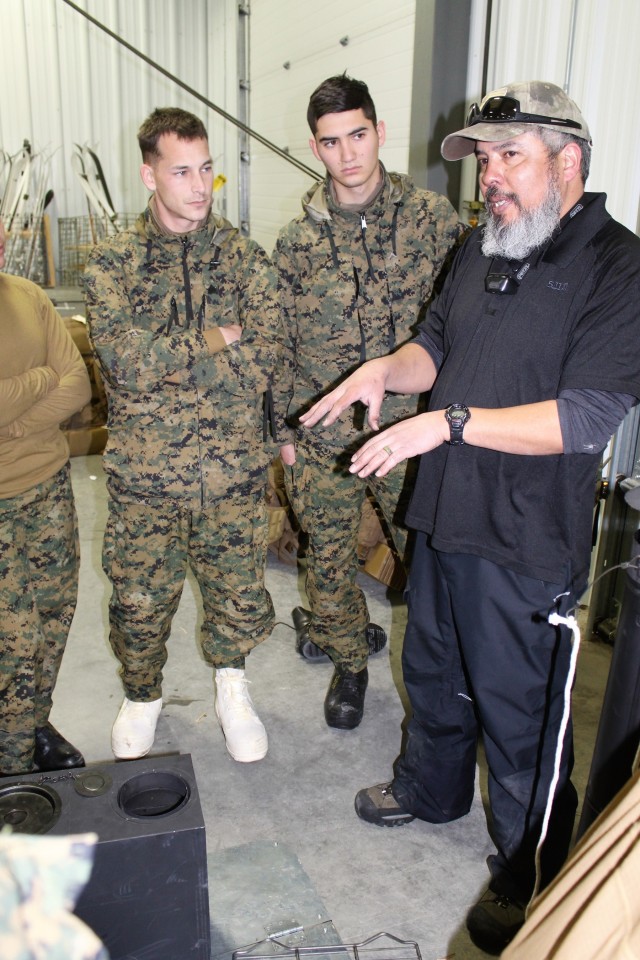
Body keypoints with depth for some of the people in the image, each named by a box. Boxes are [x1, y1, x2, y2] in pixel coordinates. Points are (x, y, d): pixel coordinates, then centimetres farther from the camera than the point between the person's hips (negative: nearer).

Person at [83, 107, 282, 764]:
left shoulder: (243, 258, 2)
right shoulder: (112, 261, -1)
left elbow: (262, 359, -9)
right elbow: (124, 357, -16)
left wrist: (165, 356, -13)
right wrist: (213, 341, -12)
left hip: (234, 468, 1)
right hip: (143, 471, 0)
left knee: (239, 590, 11)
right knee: (138, 595, 12)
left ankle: (231, 685, 39)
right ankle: (142, 695, 39)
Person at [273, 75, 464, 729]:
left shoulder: (432, 217, -2)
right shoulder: (297, 240, 2)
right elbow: (281, 343, 7)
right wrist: (284, 430, 7)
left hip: (412, 426, -1)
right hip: (322, 437, 2)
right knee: (329, 554, 12)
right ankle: (350, 658, 37)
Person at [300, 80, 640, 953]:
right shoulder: (483, 248, 8)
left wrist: (447, 422, -27)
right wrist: (389, 369, -5)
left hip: (525, 544, -7)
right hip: (443, 517, 8)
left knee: (519, 717, 9)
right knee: (432, 670, 25)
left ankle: (527, 886, 34)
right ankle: (431, 787, 54)